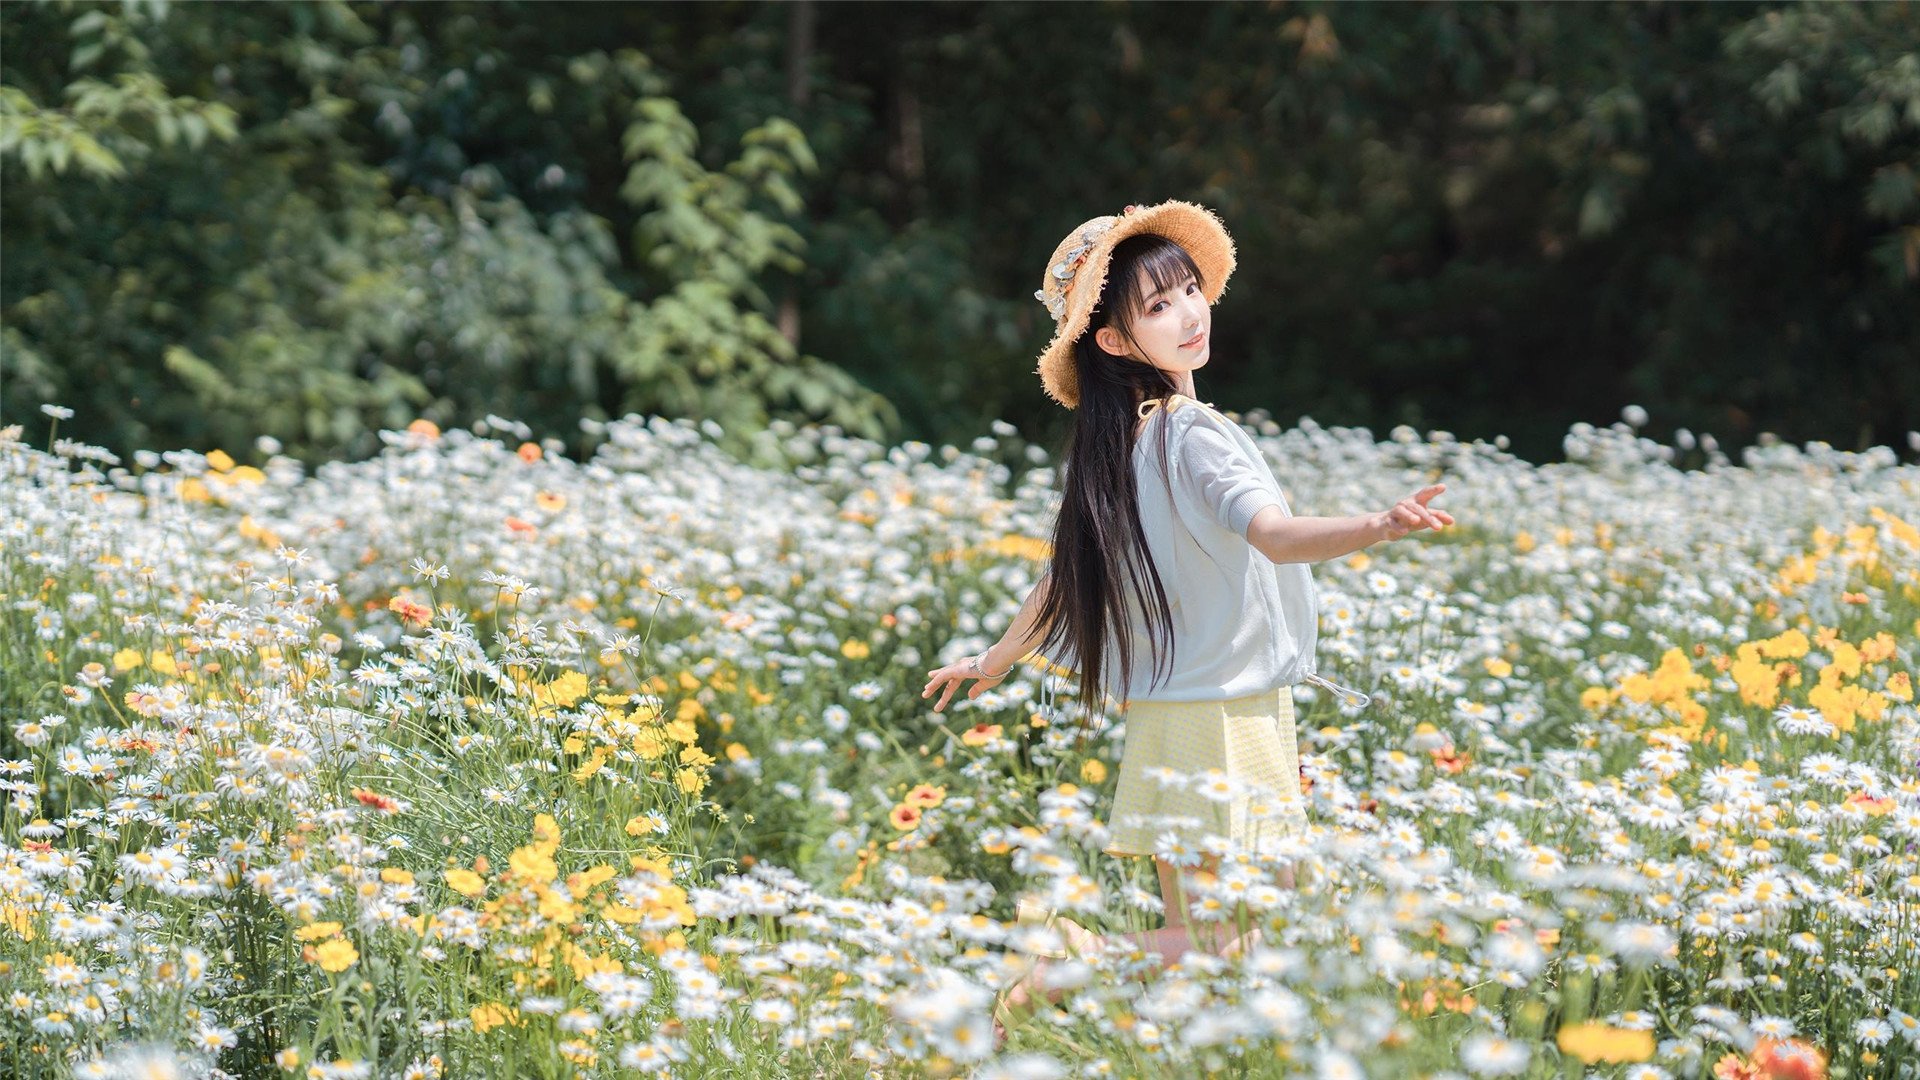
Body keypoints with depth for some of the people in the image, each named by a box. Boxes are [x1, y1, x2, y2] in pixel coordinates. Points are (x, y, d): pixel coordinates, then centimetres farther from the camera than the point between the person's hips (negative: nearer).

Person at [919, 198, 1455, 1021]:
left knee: (1198, 942, 13)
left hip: (1160, 724, 8)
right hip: (1230, 721, -8)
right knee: (1258, 947, -4)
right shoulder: (1196, 436, -16)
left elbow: (1065, 579, 16)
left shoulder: (1111, 447, 7)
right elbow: (1272, 535, -33)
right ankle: (1080, 960, -13)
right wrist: (1380, 528, -48)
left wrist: (993, 663, 32)